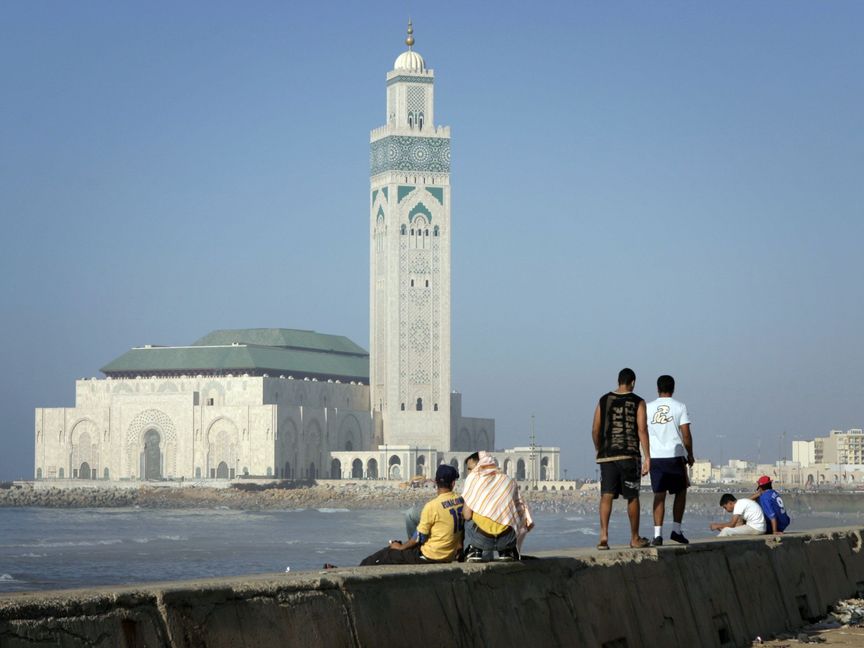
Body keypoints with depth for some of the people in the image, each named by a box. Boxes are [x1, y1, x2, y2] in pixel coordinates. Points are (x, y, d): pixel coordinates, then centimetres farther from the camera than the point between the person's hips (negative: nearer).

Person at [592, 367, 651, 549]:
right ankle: (635, 539, 19)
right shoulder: (637, 402, -1)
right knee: (632, 497, 9)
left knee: (606, 496, -1)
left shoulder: (603, 401, 7)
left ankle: (604, 535, -18)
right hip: (629, 455, -2)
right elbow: (642, 430, -8)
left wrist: (598, 451, 23)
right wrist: (647, 457, -8)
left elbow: (595, 430, 7)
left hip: (607, 456, 2)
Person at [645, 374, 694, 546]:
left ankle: (658, 534, -6)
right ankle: (676, 530, 10)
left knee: (659, 495, 3)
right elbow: (686, 434, -6)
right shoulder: (679, 407, -1)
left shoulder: (648, 408, 6)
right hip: (675, 456, -2)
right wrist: (690, 454, 6)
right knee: (681, 491, 15)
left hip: (655, 457, 2)